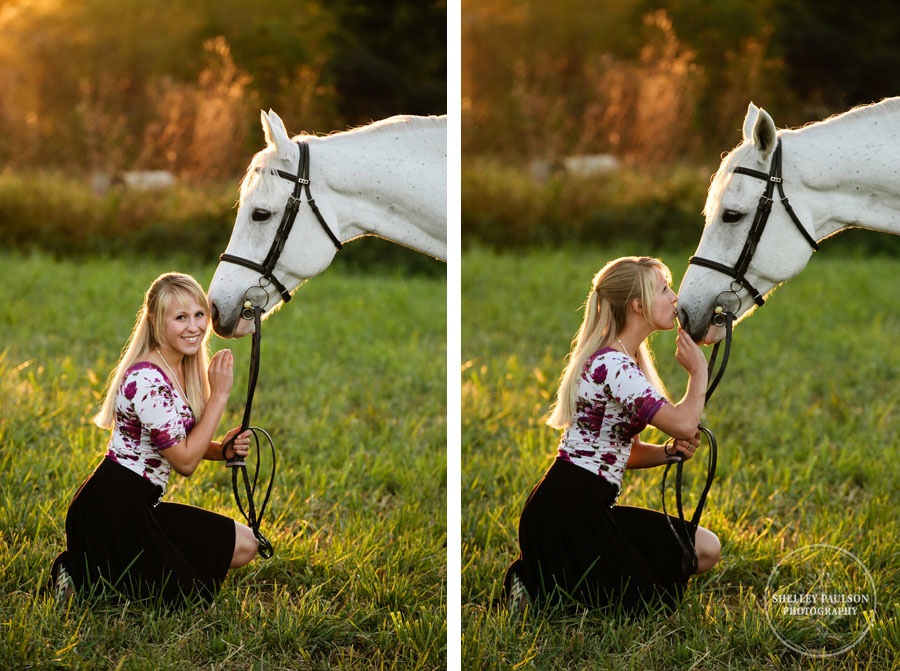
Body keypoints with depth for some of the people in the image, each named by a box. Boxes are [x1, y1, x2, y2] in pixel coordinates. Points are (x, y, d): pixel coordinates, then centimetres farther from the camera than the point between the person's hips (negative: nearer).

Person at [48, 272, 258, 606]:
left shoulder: (182, 369, 7)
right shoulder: (147, 379, -23)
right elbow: (184, 461, -19)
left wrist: (222, 449, -3)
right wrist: (219, 394, -18)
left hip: (142, 504, 10)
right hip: (115, 507, -10)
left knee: (244, 545, 15)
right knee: (192, 593, -3)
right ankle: (86, 578, 4)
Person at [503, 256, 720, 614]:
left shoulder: (626, 361, 14)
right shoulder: (611, 366, -19)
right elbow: (683, 423, -26)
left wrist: (670, 451, -3)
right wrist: (698, 372, -7)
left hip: (593, 506, 10)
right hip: (567, 508, -10)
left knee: (705, 549, 9)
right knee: (649, 604, -5)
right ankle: (536, 586, 2)